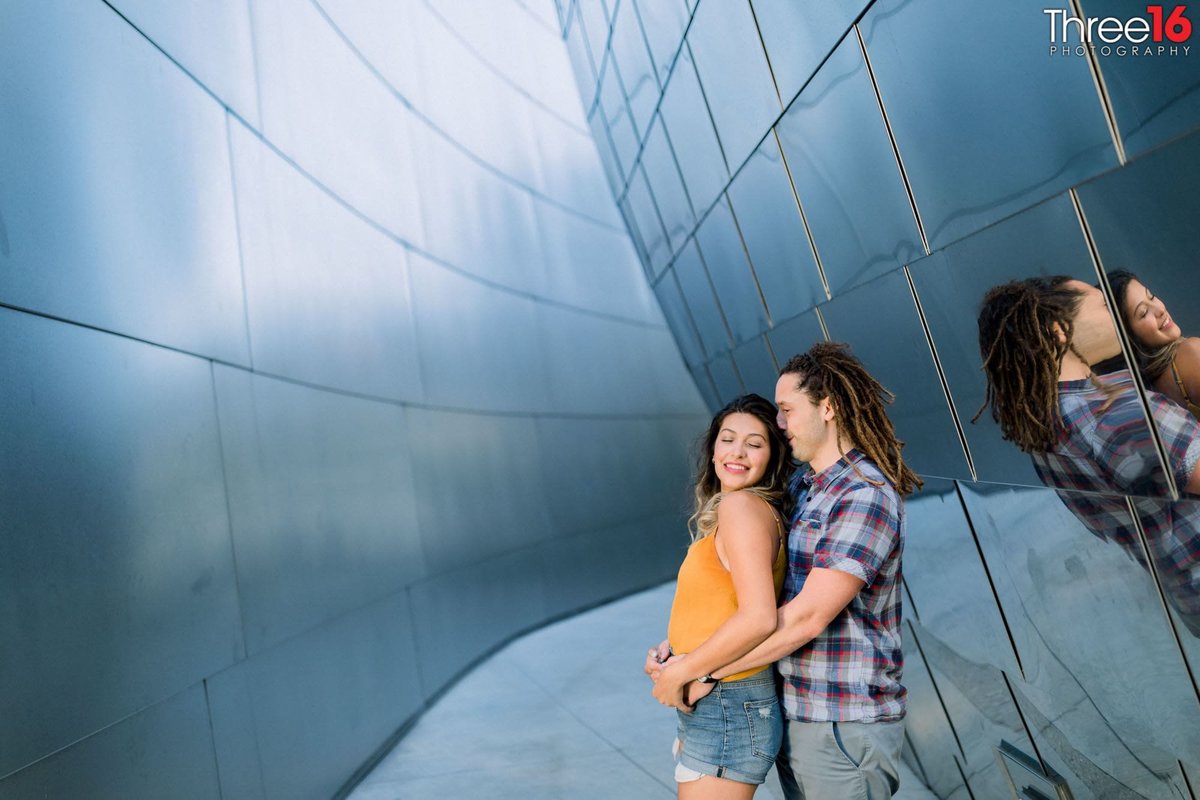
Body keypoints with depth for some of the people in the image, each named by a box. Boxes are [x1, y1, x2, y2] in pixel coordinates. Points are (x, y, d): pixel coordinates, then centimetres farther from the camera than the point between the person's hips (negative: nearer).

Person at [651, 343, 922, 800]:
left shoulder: (866, 496, -17)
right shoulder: (800, 488, 10)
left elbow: (807, 618, -24)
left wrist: (695, 670, -19)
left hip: (843, 728, -8)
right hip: (793, 718, 8)